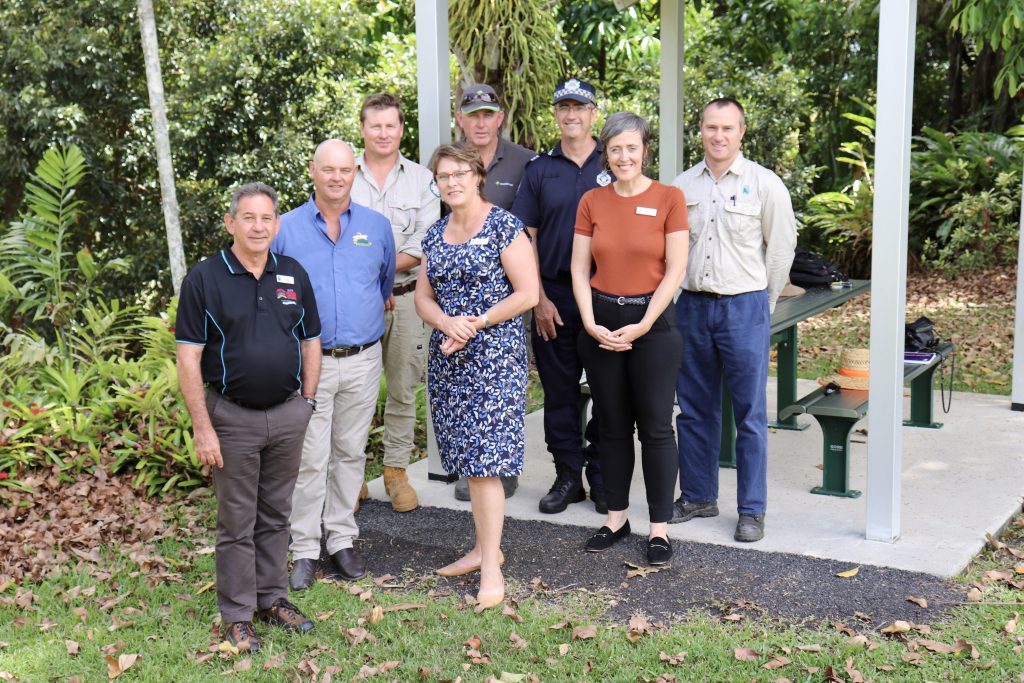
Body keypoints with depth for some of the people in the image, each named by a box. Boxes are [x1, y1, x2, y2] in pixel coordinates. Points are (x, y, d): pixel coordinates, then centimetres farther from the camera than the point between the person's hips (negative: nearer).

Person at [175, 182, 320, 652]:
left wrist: (307, 403, 8)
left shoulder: (294, 275, 6)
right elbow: (188, 358, -9)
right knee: (237, 522, 4)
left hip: (288, 414, 4)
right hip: (233, 416, -4)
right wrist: (202, 428, -13)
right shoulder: (204, 279, -8)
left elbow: (310, 342, 14)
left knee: (276, 515, 15)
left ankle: (272, 598, 28)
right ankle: (237, 615, 15)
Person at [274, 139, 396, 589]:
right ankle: (304, 549, 8)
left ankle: (342, 539, 23)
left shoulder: (376, 227, 5)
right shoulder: (286, 229, -1)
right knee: (309, 459, -2)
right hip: (309, 361, -2)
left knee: (350, 452, 12)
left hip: (363, 361, 3)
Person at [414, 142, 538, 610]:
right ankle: (485, 547, 22)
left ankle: (491, 566, -4)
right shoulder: (435, 235, 12)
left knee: (485, 459, -9)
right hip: (448, 357, 6)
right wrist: (446, 323, -9)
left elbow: (528, 294, -10)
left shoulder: (504, 227, -6)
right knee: (468, 458, 10)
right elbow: (423, 297, 12)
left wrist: (477, 323, -13)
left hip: (494, 355, -6)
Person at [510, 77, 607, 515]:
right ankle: (568, 475, 18)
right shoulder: (539, 170, 7)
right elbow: (525, 239, 6)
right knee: (559, 390, 7)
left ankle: (603, 477, 15)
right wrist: (539, 299, -2)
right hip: (554, 297, 2)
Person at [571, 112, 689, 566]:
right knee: (612, 426, 11)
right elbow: (580, 269, 5)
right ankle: (616, 516, 24)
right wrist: (590, 323, -7)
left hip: (652, 322, -3)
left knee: (655, 427, 0)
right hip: (601, 323, 3)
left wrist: (643, 325, -13)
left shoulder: (669, 198, -4)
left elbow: (675, 269, -7)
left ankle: (660, 527, 9)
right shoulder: (591, 202, 5)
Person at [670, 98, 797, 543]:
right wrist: (684, 294, 12)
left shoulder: (765, 184, -3)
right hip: (692, 305, 4)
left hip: (744, 308, -4)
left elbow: (782, 246, 4)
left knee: (750, 414, 0)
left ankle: (752, 510, 9)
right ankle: (698, 496, 25)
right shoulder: (682, 186, 7)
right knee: (694, 409, 11)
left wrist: (760, 302, 8)